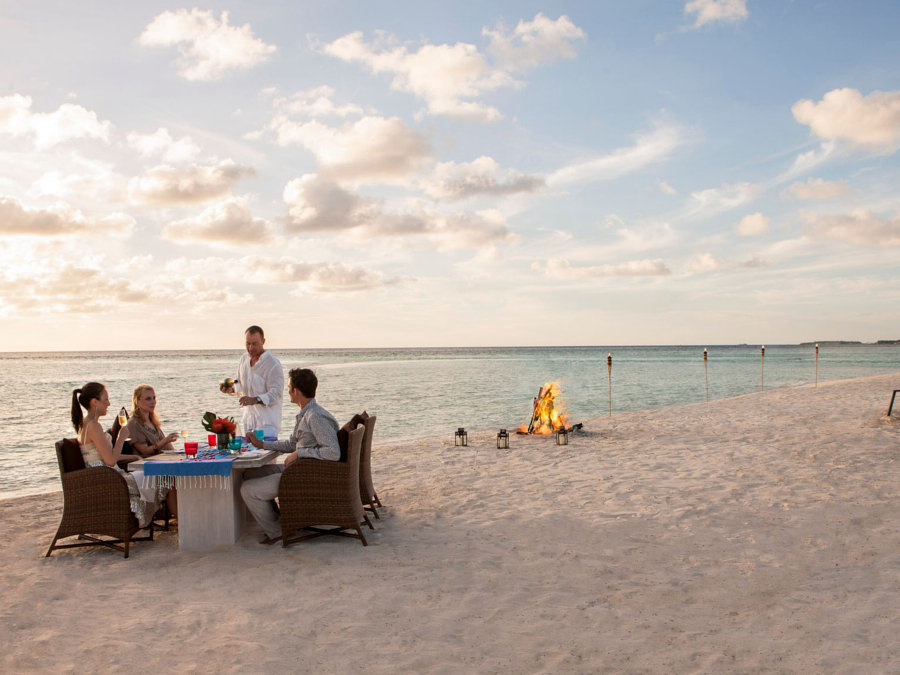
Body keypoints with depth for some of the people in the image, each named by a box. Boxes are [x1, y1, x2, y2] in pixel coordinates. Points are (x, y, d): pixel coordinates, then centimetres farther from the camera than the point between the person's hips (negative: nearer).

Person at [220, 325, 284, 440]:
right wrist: (231, 389, 0)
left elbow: (275, 394, -20)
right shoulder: (244, 359, 8)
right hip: (249, 418, 7)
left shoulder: (273, 364, -15)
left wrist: (255, 400, -34)